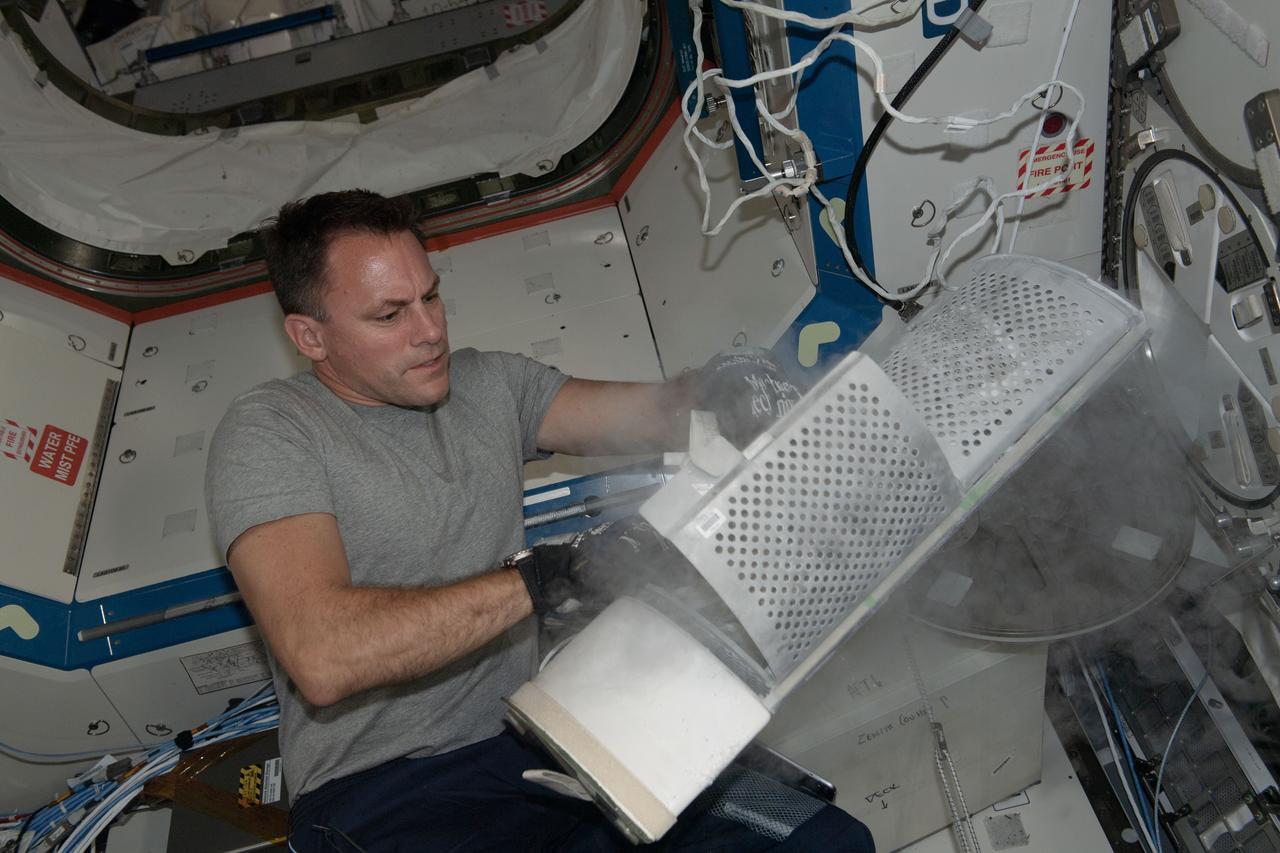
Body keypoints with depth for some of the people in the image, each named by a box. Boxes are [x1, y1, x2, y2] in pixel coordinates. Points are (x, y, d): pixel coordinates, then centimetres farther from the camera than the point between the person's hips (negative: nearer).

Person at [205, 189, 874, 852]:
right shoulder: (269, 430, -8)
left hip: (528, 742, 5)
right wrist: (538, 582, -24)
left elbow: (658, 413, 3)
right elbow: (322, 657, -23)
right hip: (381, 793, -4)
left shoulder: (489, 384, 10)